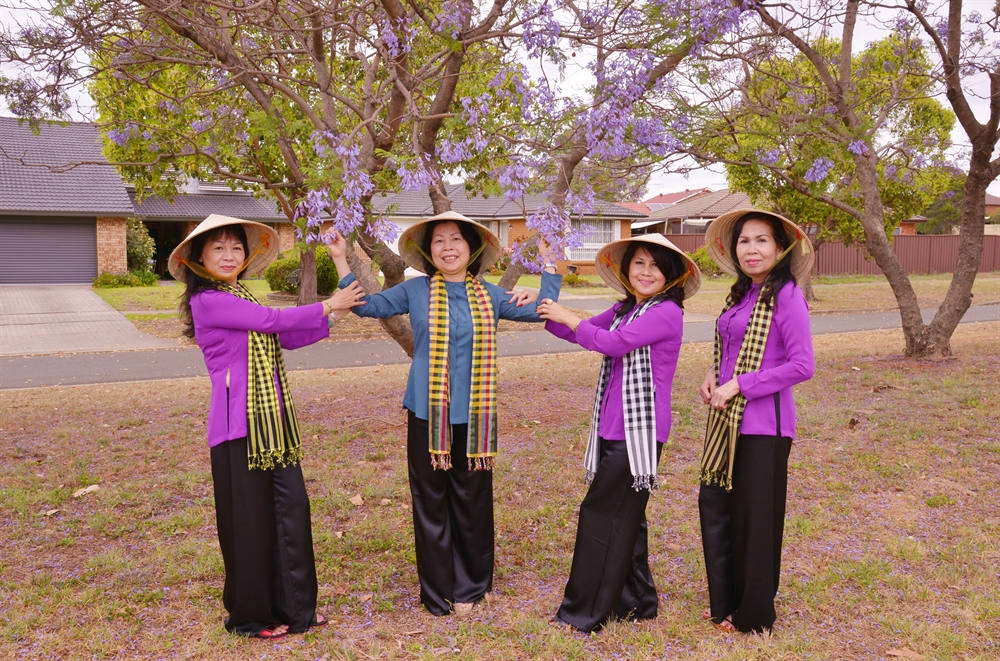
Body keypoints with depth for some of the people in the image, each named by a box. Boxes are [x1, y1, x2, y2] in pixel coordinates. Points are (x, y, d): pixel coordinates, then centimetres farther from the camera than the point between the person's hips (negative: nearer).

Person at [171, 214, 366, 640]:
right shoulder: (208, 300, -11)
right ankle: (250, 616, 22)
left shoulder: (241, 299, 14)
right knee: (248, 518, 4)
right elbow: (272, 320, -14)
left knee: (291, 508, 10)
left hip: (274, 422, 8)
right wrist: (327, 306, -4)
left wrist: (331, 315, 2)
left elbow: (288, 338, 12)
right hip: (239, 426, -8)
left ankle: (292, 606, 25)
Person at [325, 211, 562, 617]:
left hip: (475, 416, 1)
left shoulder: (490, 296, 6)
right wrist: (341, 260, 1)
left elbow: (540, 310, 12)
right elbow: (367, 305, 7)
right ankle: (437, 590, 23)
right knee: (431, 501, 7)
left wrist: (551, 265, 11)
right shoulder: (415, 291, 3)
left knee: (472, 502, 9)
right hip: (427, 414, -1)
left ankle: (468, 587, 27)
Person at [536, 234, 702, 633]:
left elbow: (615, 343, -21)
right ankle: (636, 601, 31)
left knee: (601, 514, -4)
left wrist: (568, 317, -9)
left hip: (639, 430, -8)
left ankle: (585, 613, 9)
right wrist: (543, 310, 4)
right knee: (624, 516, 16)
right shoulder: (624, 309, 13)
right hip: (613, 427, 8)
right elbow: (582, 332, 19)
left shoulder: (667, 312, -11)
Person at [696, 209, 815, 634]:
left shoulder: (786, 296, -13)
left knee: (755, 517, 5)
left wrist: (739, 386, -18)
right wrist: (714, 376, 2)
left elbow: (802, 366, -18)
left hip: (762, 424, -8)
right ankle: (724, 601, 32)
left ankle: (753, 615, 25)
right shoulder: (741, 294, 10)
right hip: (727, 420, 8)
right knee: (714, 504, 14)